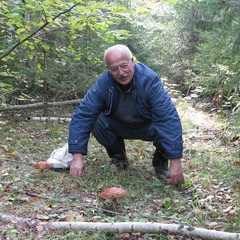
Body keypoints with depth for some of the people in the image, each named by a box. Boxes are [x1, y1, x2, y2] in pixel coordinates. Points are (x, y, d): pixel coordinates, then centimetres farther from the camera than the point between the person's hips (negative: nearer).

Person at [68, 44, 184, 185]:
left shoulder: (150, 80, -32)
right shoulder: (103, 83, -24)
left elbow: (169, 119, -37)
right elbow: (82, 116, -26)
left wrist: (175, 161, -43)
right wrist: (78, 156, -35)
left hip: (148, 127, -2)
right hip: (120, 127, 2)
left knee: (166, 126, -34)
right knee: (97, 121, -26)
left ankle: (161, 162, -2)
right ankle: (119, 158, 1)